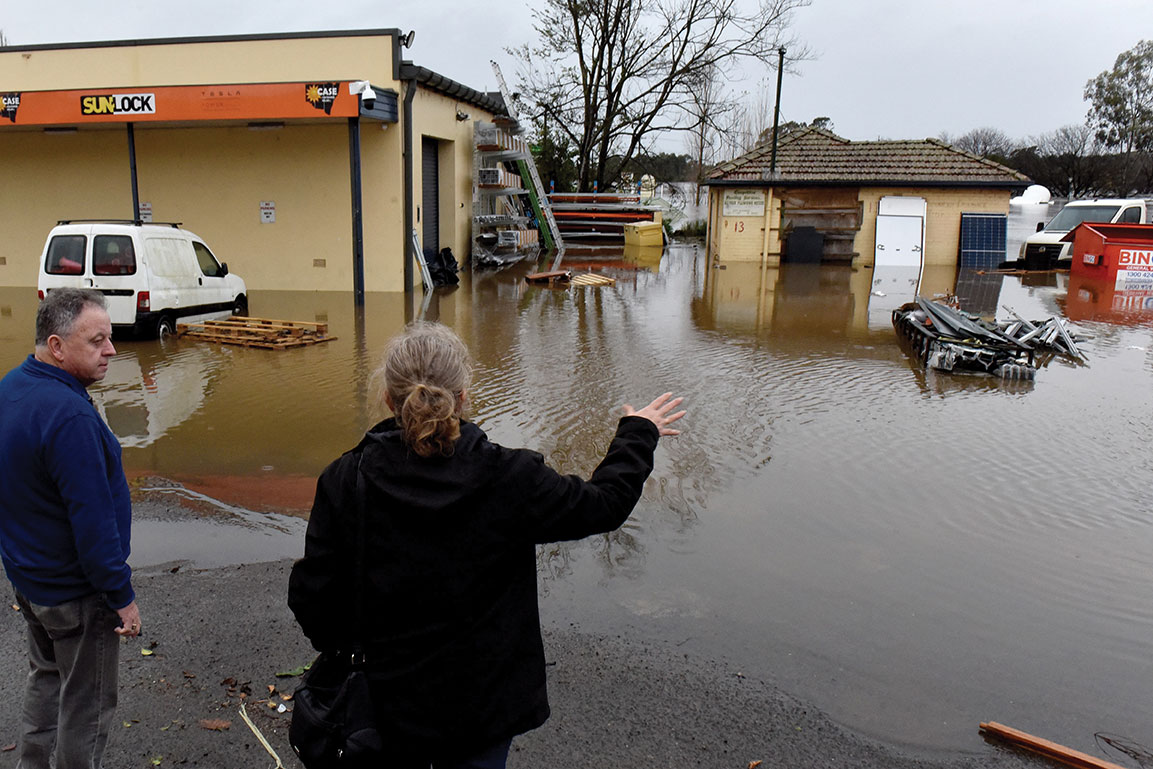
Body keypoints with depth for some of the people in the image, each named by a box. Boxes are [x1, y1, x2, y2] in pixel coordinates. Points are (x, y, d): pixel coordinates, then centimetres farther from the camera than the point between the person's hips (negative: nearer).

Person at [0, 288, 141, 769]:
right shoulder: (68, 415, -31)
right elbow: (93, 521, -29)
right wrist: (122, 597, -19)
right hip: (75, 589, -9)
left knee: (46, 674, 28)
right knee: (87, 703, 9)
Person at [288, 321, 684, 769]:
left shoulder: (344, 483, -18)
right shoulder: (509, 480, -22)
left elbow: (313, 595, -10)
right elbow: (604, 503, -8)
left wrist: (336, 650, 12)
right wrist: (638, 434, 9)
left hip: (389, 703, 2)